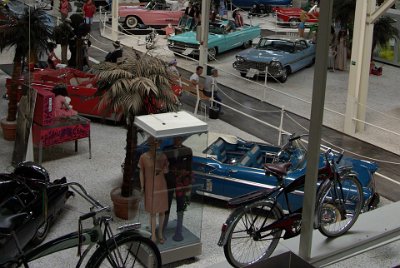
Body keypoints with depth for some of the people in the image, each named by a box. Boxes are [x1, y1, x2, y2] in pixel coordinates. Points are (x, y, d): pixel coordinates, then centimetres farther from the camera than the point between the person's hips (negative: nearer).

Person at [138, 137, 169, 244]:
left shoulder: (162, 156, -6)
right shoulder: (143, 157, -9)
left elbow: (166, 170, 2)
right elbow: (141, 172, -1)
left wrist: (160, 170, -20)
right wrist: (142, 187, -1)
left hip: (161, 186, 2)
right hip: (150, 187, -2)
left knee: (162, 211, 12)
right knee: (153, 212, 4)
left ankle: (160, 233, 29)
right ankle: (153, 235, 17)